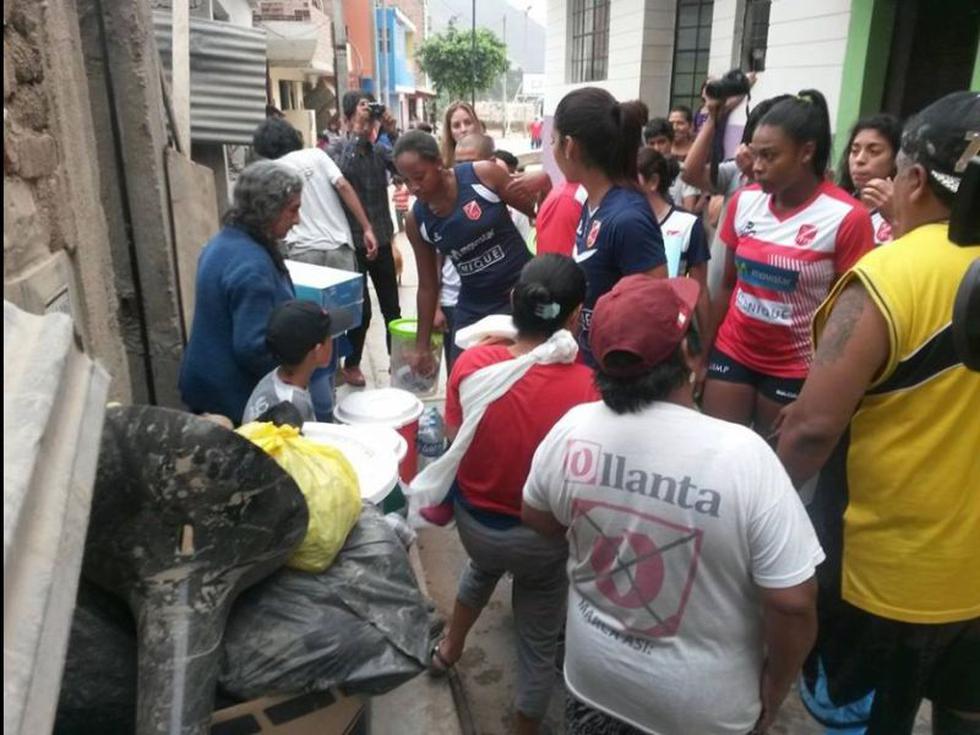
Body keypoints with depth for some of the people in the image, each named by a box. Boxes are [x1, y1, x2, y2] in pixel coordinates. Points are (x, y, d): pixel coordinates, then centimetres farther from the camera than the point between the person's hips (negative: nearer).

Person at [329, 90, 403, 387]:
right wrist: (358, 133, -24)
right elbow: (341, 172, -25)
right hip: (353, 242, -4)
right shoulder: (337, 149, -4)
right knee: (361, 309, -1)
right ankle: (351, 365, 18)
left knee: (391, 306, 10)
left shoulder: (380, 149, 7)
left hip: (382, 240, 4)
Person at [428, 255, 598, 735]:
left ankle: (450, 647, 60)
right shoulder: (585, 387, -28)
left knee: (484, 565, 39)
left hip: (474, 520, 4)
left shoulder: (471, 363, -20)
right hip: (542, 537, -3)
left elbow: (455, 439, -5)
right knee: (538, 643, 22)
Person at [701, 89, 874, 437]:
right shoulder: (744, 202, -1)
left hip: (796, 369, -3)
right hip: (731, 352, 4)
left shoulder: (847, 218, -15)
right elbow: (728, 285, 7)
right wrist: (704, 352, 6)